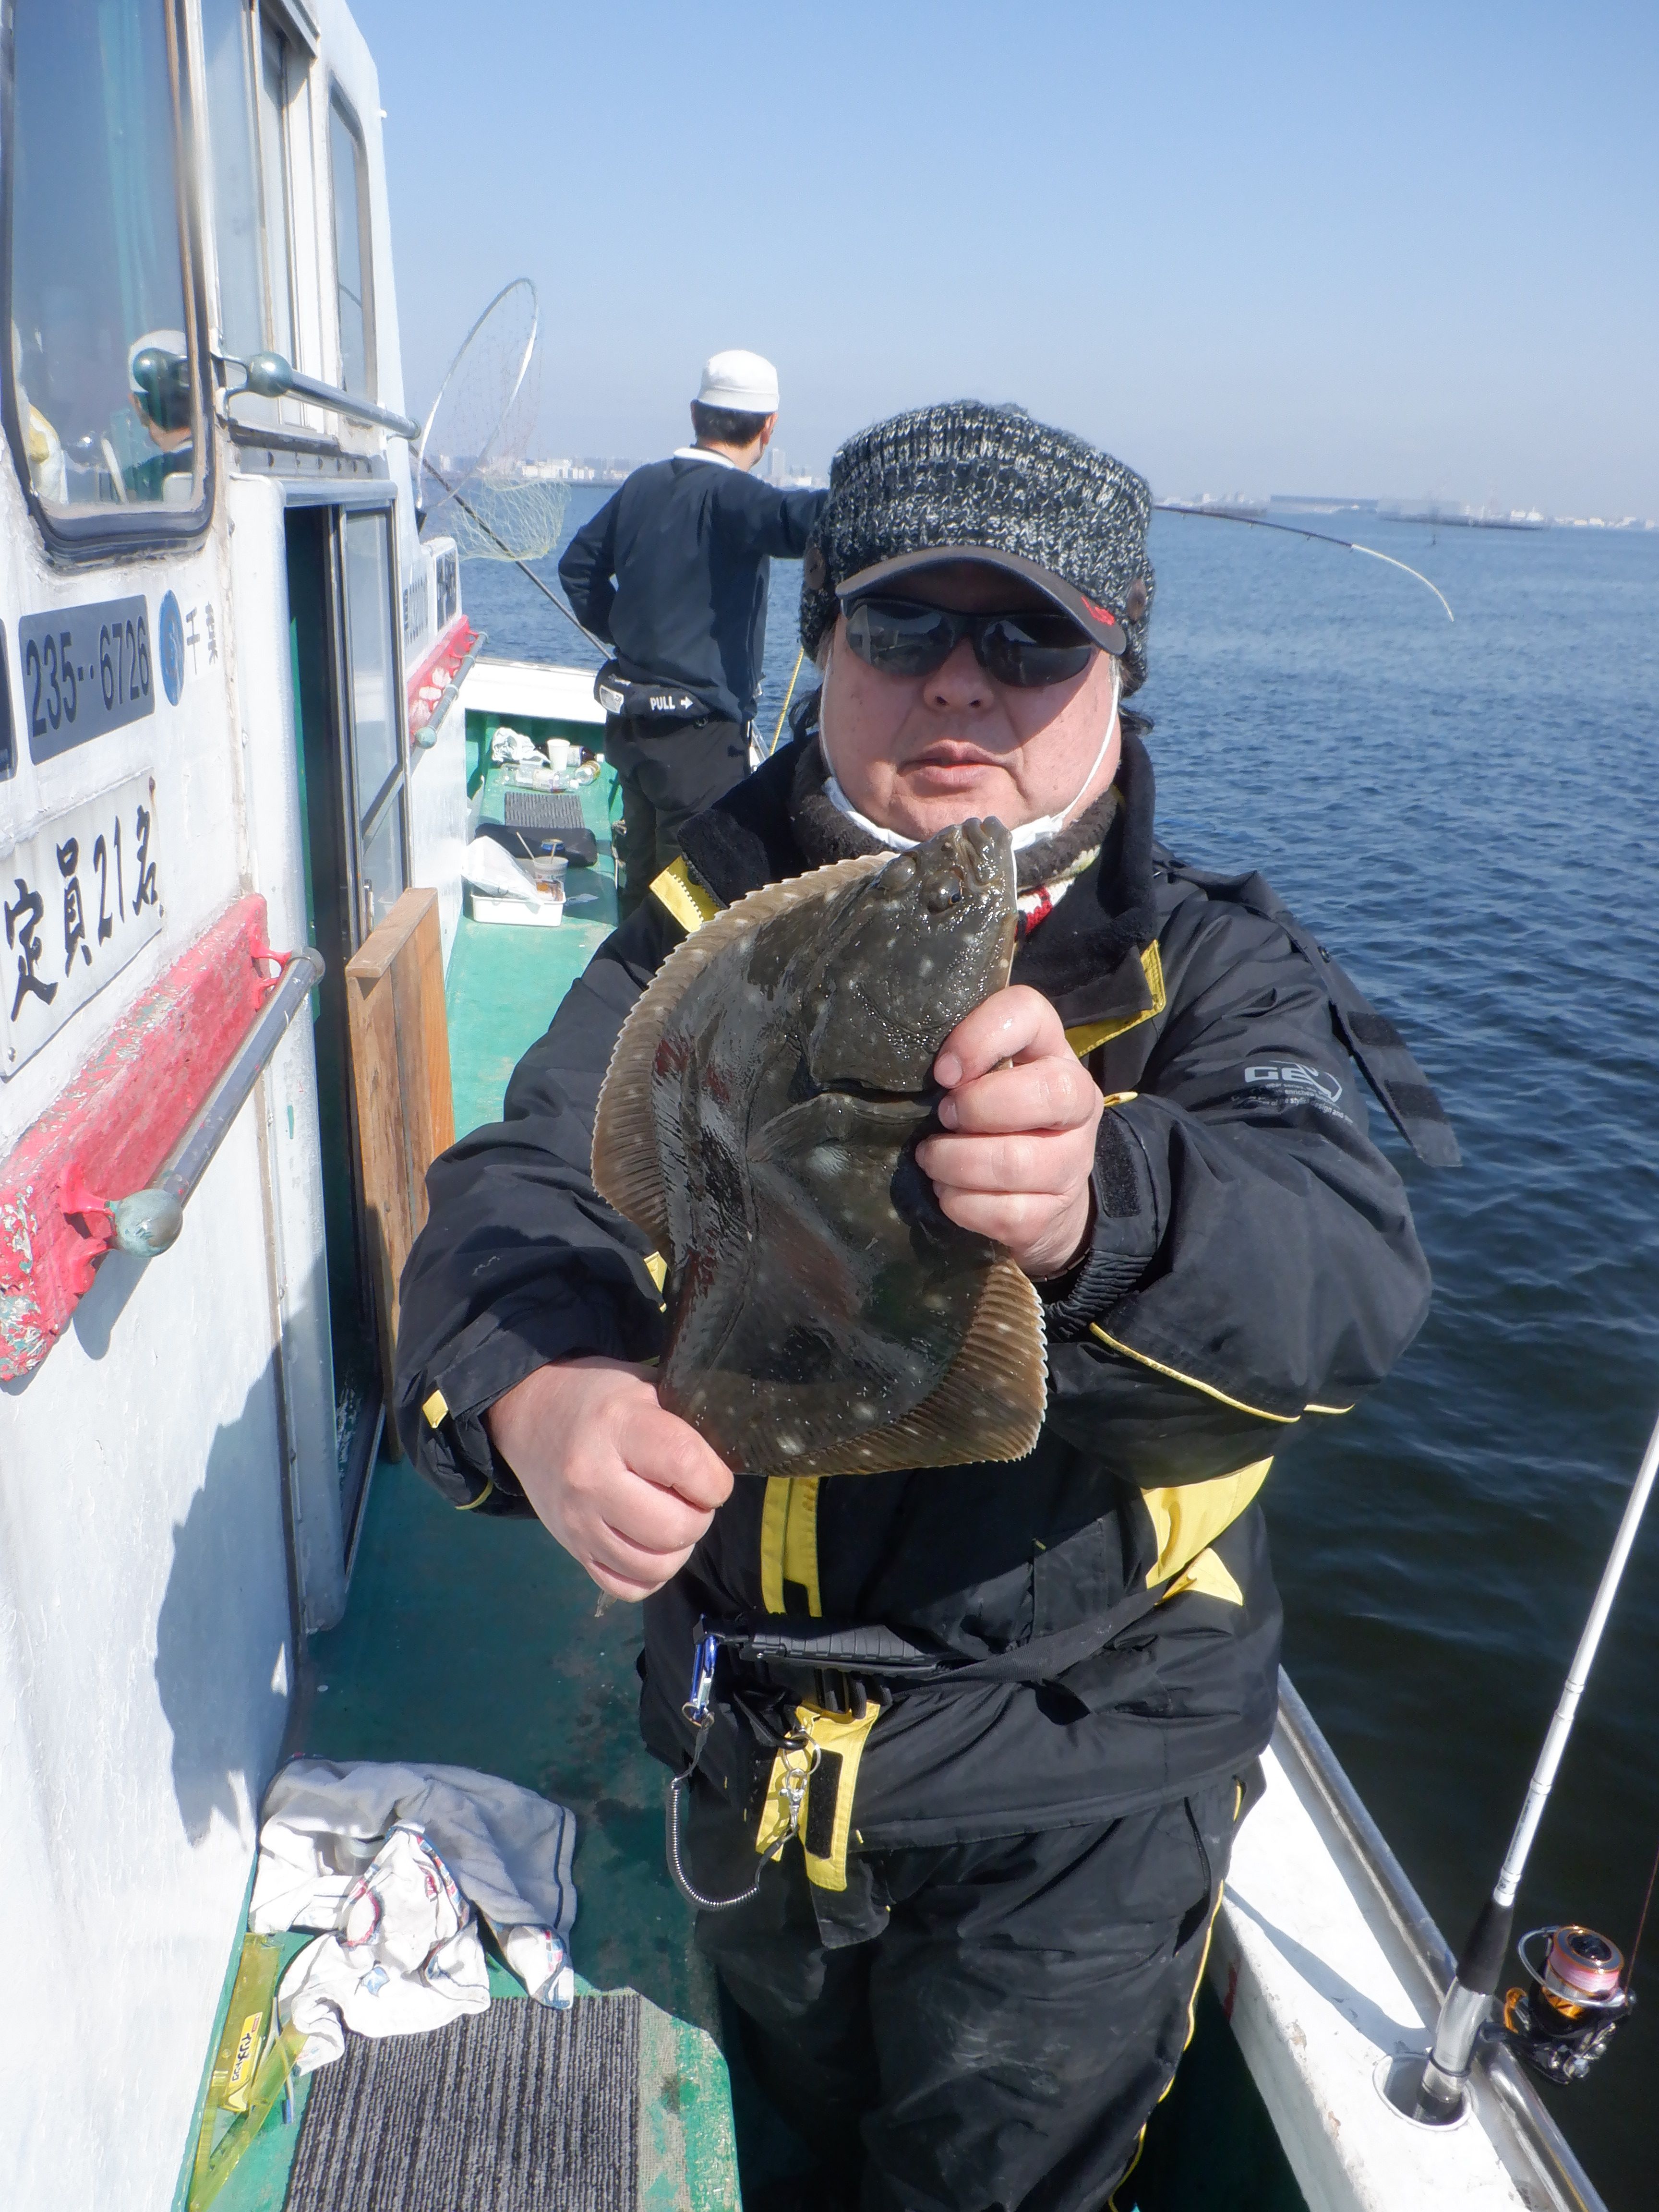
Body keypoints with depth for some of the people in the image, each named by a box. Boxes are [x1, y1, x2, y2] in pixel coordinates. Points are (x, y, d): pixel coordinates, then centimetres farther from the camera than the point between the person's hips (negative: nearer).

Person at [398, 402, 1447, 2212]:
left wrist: (1099, 1206, -55)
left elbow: (1352, 1278, -33)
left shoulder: (1208, 973, -15)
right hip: (745, 1744, 3)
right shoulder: (710, 931, -8)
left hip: (1073, 1791, -3)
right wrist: (534, 1391, -45)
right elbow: (521, 1190, -21)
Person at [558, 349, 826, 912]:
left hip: (631, 719, 8)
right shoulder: (726, 493, -16)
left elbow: (579, 566, 18)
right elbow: (797, 520, -36)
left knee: (643, 877, 20)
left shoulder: (643, 484, 8)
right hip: (701, 733, -8)